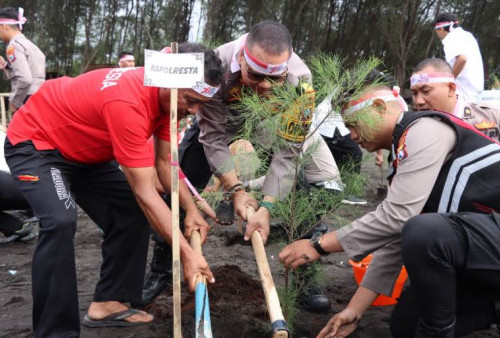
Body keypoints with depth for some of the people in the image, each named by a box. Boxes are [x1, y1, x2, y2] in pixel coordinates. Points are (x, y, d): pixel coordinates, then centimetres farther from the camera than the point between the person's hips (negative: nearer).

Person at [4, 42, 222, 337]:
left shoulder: (168, 94, -11)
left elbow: (164, 161, -4)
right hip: (34, 145, -9)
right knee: (61, 222, -30)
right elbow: (145, 192, -37)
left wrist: (191, 210, -16)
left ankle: (108, 303, 9)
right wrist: (186, 252, -35)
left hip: (86, 152, 9)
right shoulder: (128, 103, -38)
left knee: (133, 212, 2)